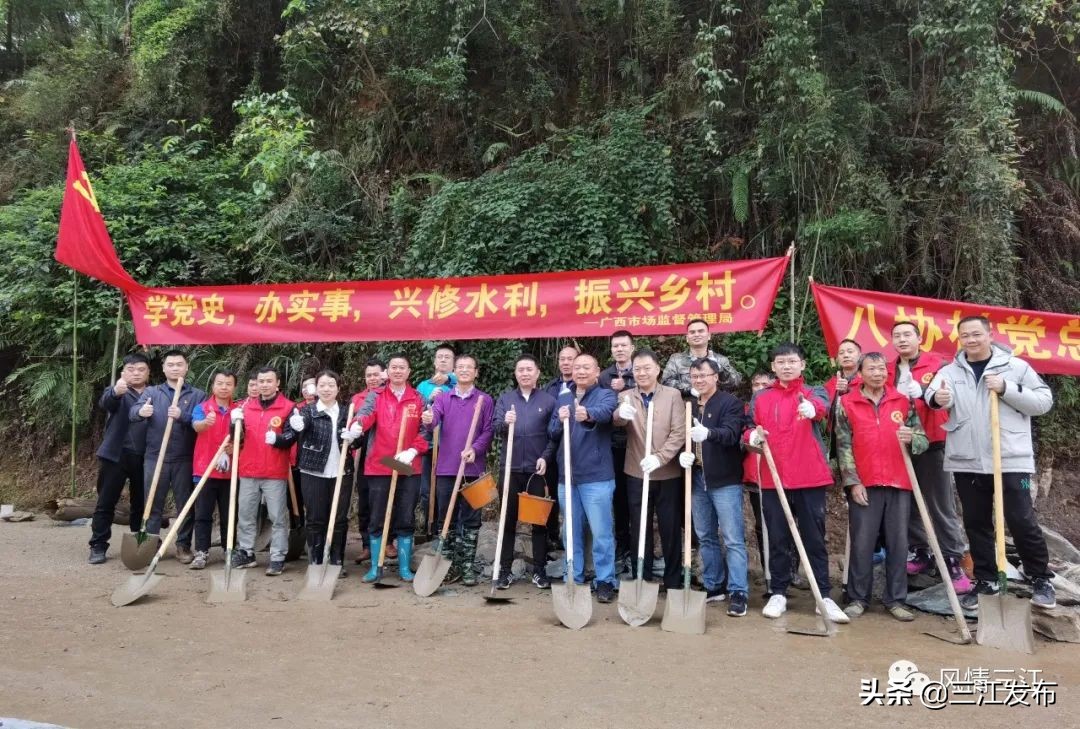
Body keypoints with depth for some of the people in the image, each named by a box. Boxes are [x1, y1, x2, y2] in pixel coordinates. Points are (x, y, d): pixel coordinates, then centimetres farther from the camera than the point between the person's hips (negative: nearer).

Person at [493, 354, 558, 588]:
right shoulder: (505, 398, 8)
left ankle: (539, 571, 16)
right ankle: (505, 570, 16)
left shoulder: (548, 399, 3)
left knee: (539, 520, 6)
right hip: (510, 467, 1)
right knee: (508, 520, 7)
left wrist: (546, 457, -12)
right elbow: (494, 427, -2)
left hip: (538, 468, -1)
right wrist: (505, 422, -23)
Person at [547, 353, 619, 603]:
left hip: (596, 476, -5)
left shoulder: (606, 395, -2)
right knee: (571, 533, 13)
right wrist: (560, 420, -12)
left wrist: (588, 414, -49)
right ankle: (573, 579, 24)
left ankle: (605, 581, 10)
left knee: (601, 533, -2)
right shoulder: (562, 398, 14)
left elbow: (605, 411, -27)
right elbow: (551, 433, 10)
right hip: (566, 475, 5)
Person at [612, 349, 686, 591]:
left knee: (671, 530, 7)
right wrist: (620, 414, -40)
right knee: (639, 530, 9)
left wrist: (659, 458, -22)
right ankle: (641, 581, 20)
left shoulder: (673, 395, -1)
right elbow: (616, 421, -17)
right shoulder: (626, 397, 3)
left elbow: (679, 433, -8)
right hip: (636, 474, 1)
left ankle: (673, 583, 20)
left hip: (668, 474, -1)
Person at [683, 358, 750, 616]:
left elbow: (731, 433, -22)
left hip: (725, 480, -6)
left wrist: (708, 433, -42)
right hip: (698, 479, 6)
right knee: (705, 537, 14)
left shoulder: (731, 403, -6)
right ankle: (713, 586, 25)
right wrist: (683, 453, -9)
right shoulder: (690, 406, 12)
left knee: (733, 539, -3)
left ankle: (738, 592, 2)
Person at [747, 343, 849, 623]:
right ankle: (778, 594, 20)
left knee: (815, 539, 5)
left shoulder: (814, 392, 2)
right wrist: (753, 436, -12)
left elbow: (822, 406, -21)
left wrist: (811, 408, -46)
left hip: (810, 479, -2)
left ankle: (824, 597, 15)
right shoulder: (760, 399, 9)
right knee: (777, 540, 8)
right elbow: (750, 430, 13)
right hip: (773, 480, 2)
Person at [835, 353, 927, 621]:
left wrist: (911, 439, -16)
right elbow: (844, 446, 0)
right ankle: (858, 598, 12)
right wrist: (853, 482, -6)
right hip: (863, 485, -2)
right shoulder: (846, 403, 3)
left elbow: (923, 440, 8)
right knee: (862, 544, 2)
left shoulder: (903, 401, 9)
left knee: (898, 543, 6)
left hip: (899, 483, 2)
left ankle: (895, 599, 17)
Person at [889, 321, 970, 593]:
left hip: (932, 445, -4)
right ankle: (921, 553, 24)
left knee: (941, 506, 0)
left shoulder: (938, 365, -4)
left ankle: (953, 562, 7)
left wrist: (924, 392, -29)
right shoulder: (888, 371, 9)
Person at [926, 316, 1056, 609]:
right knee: (976, 523, 11)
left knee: (1022, 521, -1)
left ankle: (1040, 579, 20)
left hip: (1011, 460, -2)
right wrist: (938, 397, -39)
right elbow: (935, 392, -15)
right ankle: (986, 580, 24)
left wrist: (1007, 389, -14)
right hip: (967, 463, 2)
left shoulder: (1015, 366, 3)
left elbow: (1044, 401, -1)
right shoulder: (950, 371, 5)